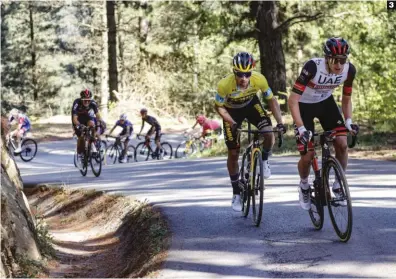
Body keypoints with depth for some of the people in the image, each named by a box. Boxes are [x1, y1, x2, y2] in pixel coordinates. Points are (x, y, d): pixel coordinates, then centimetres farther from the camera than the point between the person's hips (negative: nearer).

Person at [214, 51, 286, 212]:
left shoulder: (259, 79, -32)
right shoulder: (225, 85, -36)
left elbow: (271, 100, -16)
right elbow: (219, 107, -18)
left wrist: (280, 122, -27)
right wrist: (233, 123, -32)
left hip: (251, 105, 1)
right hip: (232, 111, -1)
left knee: (269, 134, -25)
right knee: (233, 154, 0)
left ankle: (264, 161, 8)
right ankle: (236, 193, 17)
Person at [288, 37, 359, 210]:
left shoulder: (349, 70, -21)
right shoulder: (313, 67, -35)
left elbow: (346, 99, -3)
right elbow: (292, 100, -32)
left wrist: (348, 121, -18)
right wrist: (301, 128, -39)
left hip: (326, 102, 4)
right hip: (304, 105, -3)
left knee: (342, 143, -15)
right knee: (308, 155, -9)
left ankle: (338, 185, 6)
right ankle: (304, 186, 22)